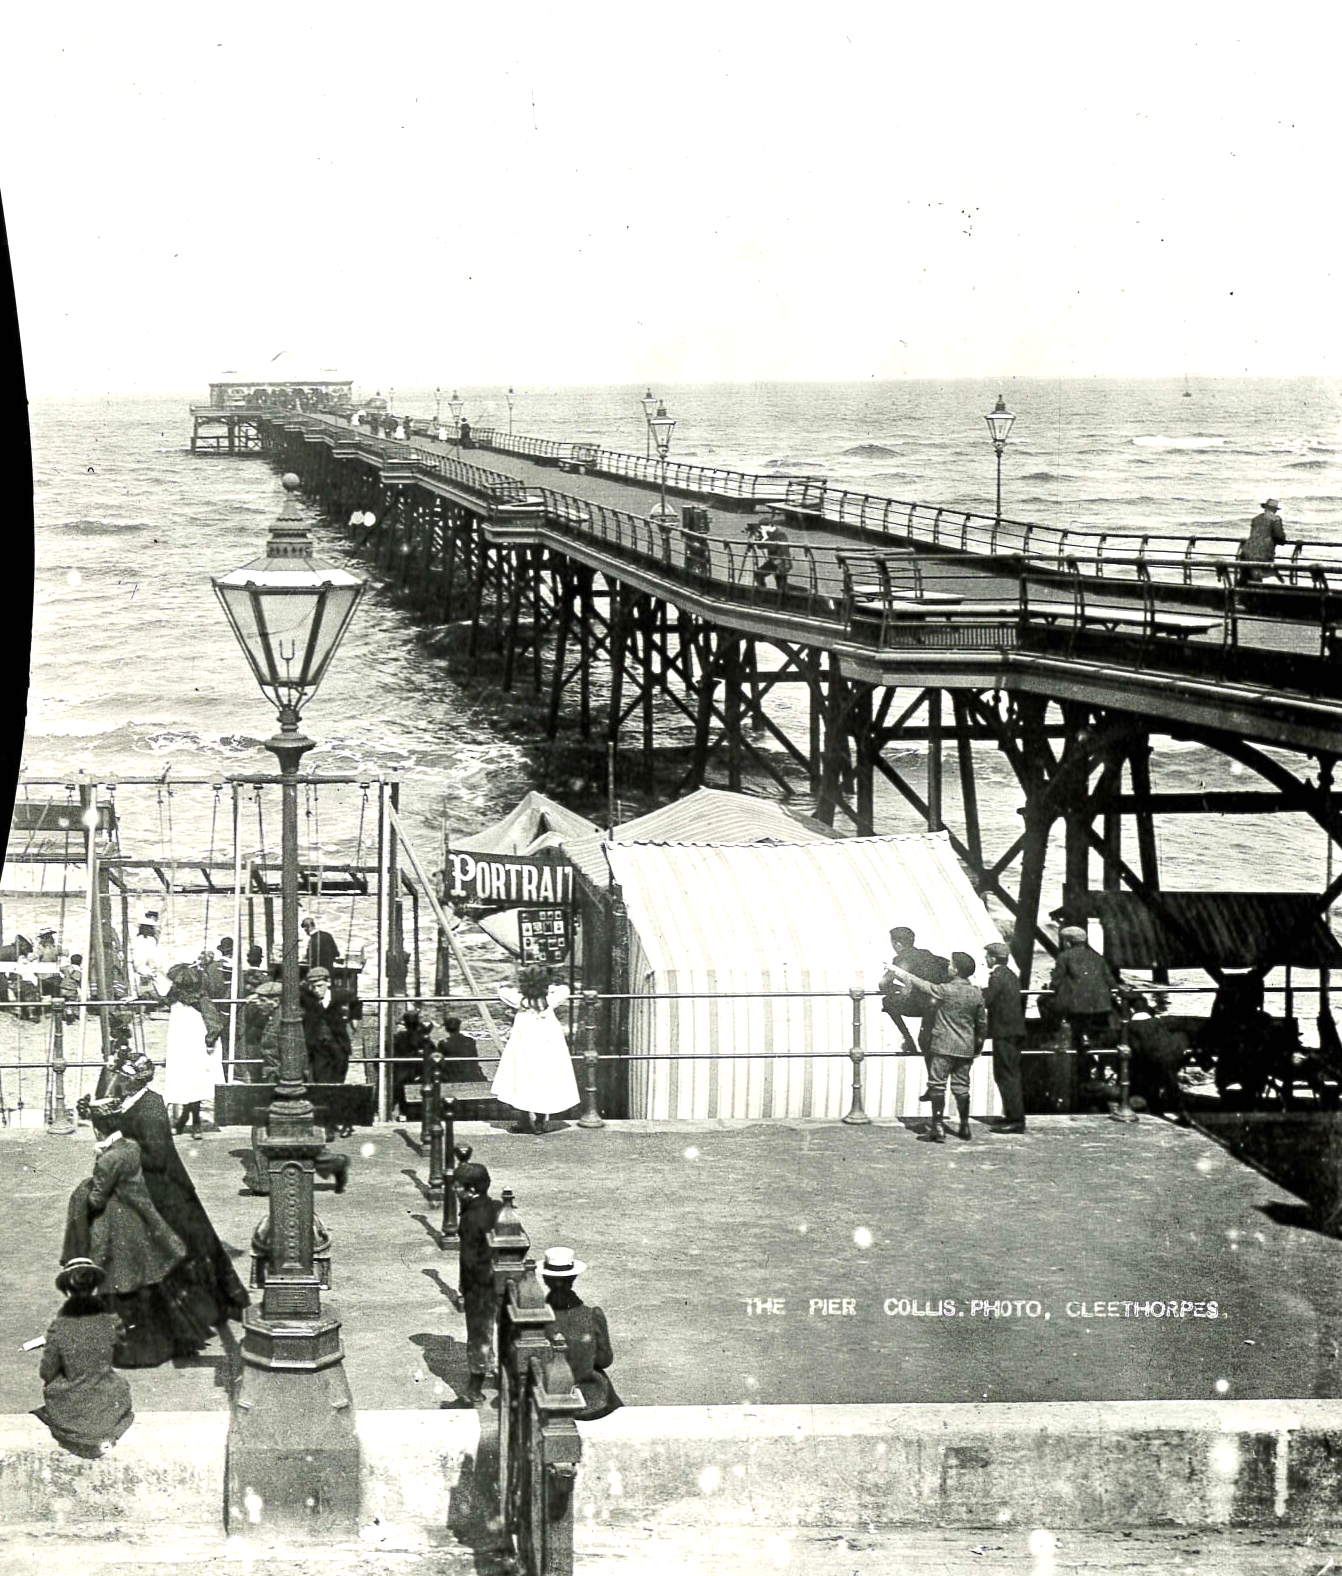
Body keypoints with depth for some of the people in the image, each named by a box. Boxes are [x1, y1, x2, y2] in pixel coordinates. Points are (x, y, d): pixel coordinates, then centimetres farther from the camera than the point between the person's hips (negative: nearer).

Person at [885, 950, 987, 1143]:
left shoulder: (945, 990, -14)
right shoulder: (976, 993, 1)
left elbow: (919, 984, -5)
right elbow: (982, 1022, 10)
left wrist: (896, 970, 6)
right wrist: (978, 1045, 24)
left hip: (944, 1047, -5)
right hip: (966, 1048, 5)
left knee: (937, 1085, -1)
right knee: (961, 1087, 13)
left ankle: (938, 1128, -6)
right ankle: (964, 1127, 16)